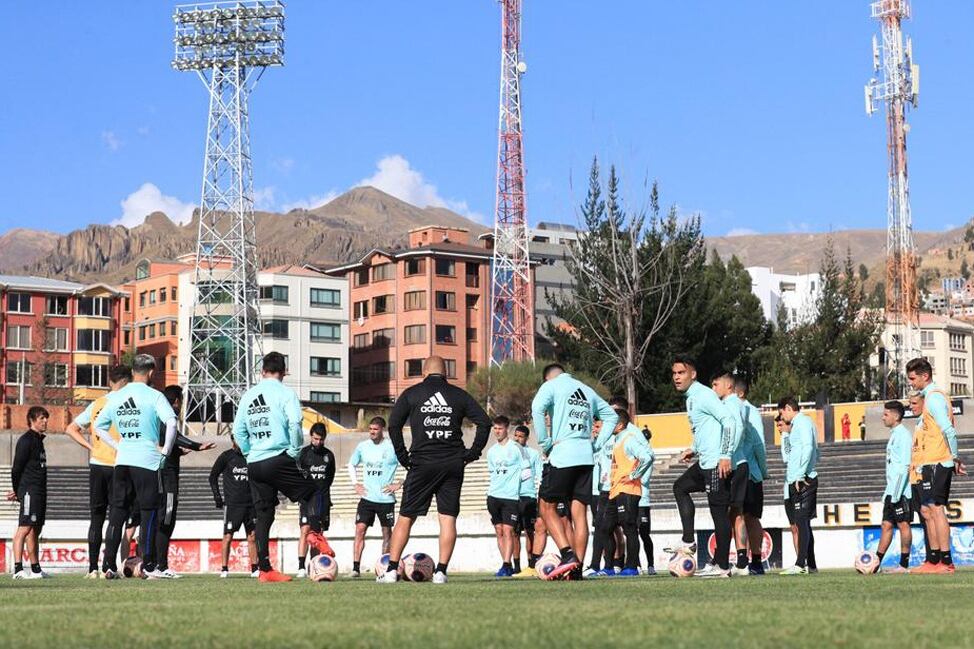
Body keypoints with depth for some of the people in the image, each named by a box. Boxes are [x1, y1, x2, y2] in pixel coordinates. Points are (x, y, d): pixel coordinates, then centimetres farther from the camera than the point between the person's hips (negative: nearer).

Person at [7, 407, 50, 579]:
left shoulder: (38, 440, 19)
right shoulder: (26, 440, -9)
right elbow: (16, 468, -11)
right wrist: (17, 491, -2)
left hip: (40, 491, 10)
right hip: (29, 490, -10)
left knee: (35, 530, 12)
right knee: (25, 527, -15)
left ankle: (36, 569, 18)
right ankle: (18, 569, -20)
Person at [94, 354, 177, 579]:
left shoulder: (116, 397, 10)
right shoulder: (154, 396, -7)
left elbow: (99, 426, 18)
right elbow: (171, 422, -20)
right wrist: (166, 450, -9)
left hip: (122, 460, 5)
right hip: (147, 461, -5)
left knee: (117, 512, 9)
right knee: (148, 513, 2)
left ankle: (109, 565, 6)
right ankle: (148, 566, 1)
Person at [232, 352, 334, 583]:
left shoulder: (248, 395, 12)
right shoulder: (285, 393, -4)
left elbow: (238, 430, 9)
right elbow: (294, 423, -17)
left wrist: (250, 453, 15)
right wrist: (295, 451, -6)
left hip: (254, 465, 5)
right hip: (278, 459, -5)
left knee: (263, 516, 7)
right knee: (312, 492, 13)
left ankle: (264, 569, 5)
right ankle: (315, 533, -9)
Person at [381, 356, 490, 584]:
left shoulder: (411, 394, 6)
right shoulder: (459, 395, 10)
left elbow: (393, 424, -4)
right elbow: (484, 422, 3)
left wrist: (403, 456, 1)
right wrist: (472, 453, 6)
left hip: (422, 463, -1)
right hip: (453, 464, 1)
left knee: (406, 518, 5)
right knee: (448, 518, 4)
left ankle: (392, 570, 1)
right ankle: (441, 572, -3)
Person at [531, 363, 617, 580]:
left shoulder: (551, 385, 3)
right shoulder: (587, 390, 21)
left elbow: (537, 409, -16)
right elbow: (611, 416, 26)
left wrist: (545, 443, -9)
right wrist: (597, 445, 18)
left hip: (562, 456, -5)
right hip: (586, 458, 5)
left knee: (548, 507, 5)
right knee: (579, 513, 5)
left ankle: (568, 554, -11)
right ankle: (577, 568, 2)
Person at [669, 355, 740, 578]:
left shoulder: (703, 394, -11)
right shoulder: (691, 397, 19)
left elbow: (729, 421, -20)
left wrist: (725, 455, -24)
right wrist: (694, 450, 21)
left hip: (717, 464, -11)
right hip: (705, 462, 11)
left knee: (719, 512, -7)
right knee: (680, 487, 21)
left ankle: (722, 566, -5)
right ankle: (688, 541, 16)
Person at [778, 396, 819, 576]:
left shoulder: (803, 422, -7)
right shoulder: (801, 423, 21)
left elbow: (808, 447, -20)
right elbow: (816, 454, 23)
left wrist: (800, 475, -20)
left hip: (801, 481, -10)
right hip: (797, 481, 10)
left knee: (801, 521, -12)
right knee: (803, 522, 11)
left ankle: (801, 564, -16)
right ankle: (809, 563, 14)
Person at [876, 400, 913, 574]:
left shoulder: (903, 435, -11)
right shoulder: (894, 435, 18)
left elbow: (905, 465, -18)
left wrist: (896, 492, -22)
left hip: (901, 491, -9)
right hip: (892, 491, 9)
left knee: (903, 524, -5)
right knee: (887, 524, 7)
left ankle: (904, 565, -1)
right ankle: (876, 563, 7)